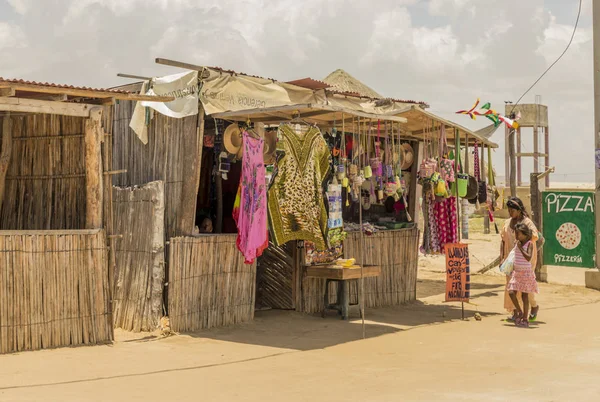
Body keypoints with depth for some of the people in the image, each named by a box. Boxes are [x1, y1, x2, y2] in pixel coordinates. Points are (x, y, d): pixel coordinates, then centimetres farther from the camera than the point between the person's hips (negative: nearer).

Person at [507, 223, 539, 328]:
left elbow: (528, 258, -24)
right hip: (516, 272, 6)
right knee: (511, 292, -6)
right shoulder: (517, 243, 7)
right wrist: (512, 270, 18)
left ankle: (525, 319, 8)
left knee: (524, 295, 0)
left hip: (526, 272, -6)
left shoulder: (529, 244, -11)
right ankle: (519, 312, 13)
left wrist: (520, 248, -22)